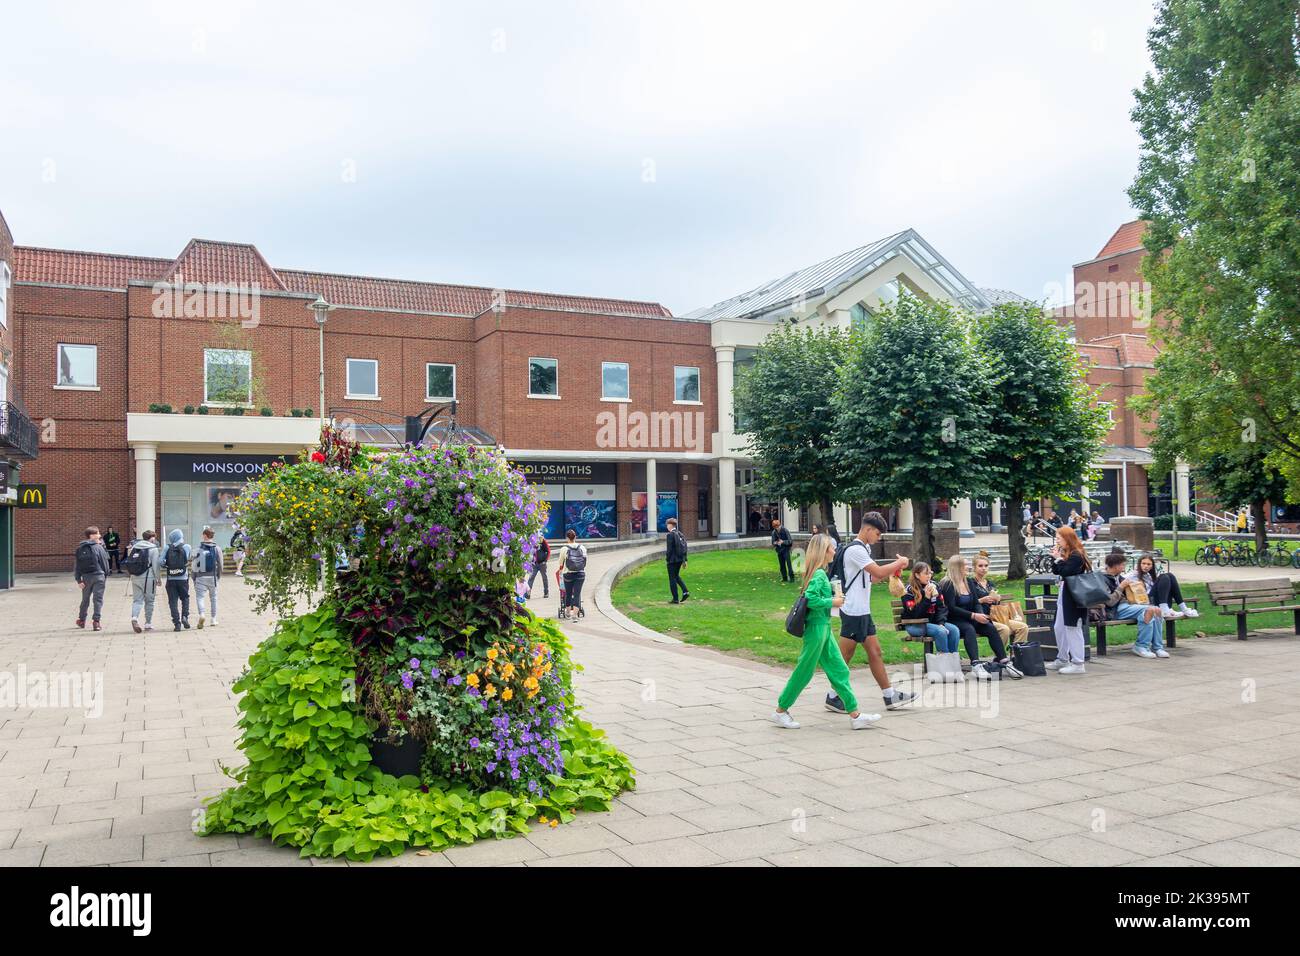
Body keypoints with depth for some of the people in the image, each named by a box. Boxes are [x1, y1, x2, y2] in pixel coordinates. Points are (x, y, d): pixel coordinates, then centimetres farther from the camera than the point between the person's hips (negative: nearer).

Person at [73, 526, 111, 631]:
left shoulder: (80, 548, 5)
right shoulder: (98, 547, -7)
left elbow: (76, 565, 3)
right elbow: (104, 563, -4)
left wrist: (78, 580, 3)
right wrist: (106, 575, 9)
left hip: (86, 577, 4)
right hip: (98, 575, -4)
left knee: (85, 599, 19)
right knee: (98, 599, -2)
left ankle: (81, 620, 31)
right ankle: (96, 622, -9)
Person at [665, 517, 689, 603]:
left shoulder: (670, 535, -14)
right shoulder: (681, 534, 9)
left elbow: (670, 548, -19)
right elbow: (685, 547, 11)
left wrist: (667, 558, -8)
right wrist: (684, 560, 14)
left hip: (673, 560, -8)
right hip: (680, 559, 8)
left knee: (672, 578, 2)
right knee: (676, 576, 23)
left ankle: (675, 599, 4)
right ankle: (685, 591, 7)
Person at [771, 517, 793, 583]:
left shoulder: (785, 531, -12)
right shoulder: (774, 532, 0)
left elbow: (790, 541, -11)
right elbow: (773, 542, 7)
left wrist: (783, 542, -23)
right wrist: (775, 543, -16)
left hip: (786, 549, -5)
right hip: (779, 550, 5)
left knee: (788, 563, -11)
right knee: (782, 565, 10)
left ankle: (791, 577, -6)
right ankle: (784, 578, 20)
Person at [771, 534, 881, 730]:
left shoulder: (820, 573, 12)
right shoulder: (819, 574, -17)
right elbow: (810, 599, -27)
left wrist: (834, 595, 6)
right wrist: (832, 602, -16)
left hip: (823, 628, 10)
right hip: (817, 628, -10)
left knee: (839, 670, 9)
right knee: (804, 672, 0)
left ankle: (855, 715, 12)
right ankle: (780, 712, 12)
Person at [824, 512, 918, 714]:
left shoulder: (864, 548, 15)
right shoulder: (855, 549, -17)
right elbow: (878, 572, -22)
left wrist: (893, 569, 8)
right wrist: (900, 562, -7)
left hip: (863, 611, 10)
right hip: (853, 611, -10)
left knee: (875, 652, 11)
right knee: (845, 656, -1)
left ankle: (890, 696, 15)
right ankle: (833, 698, 9)